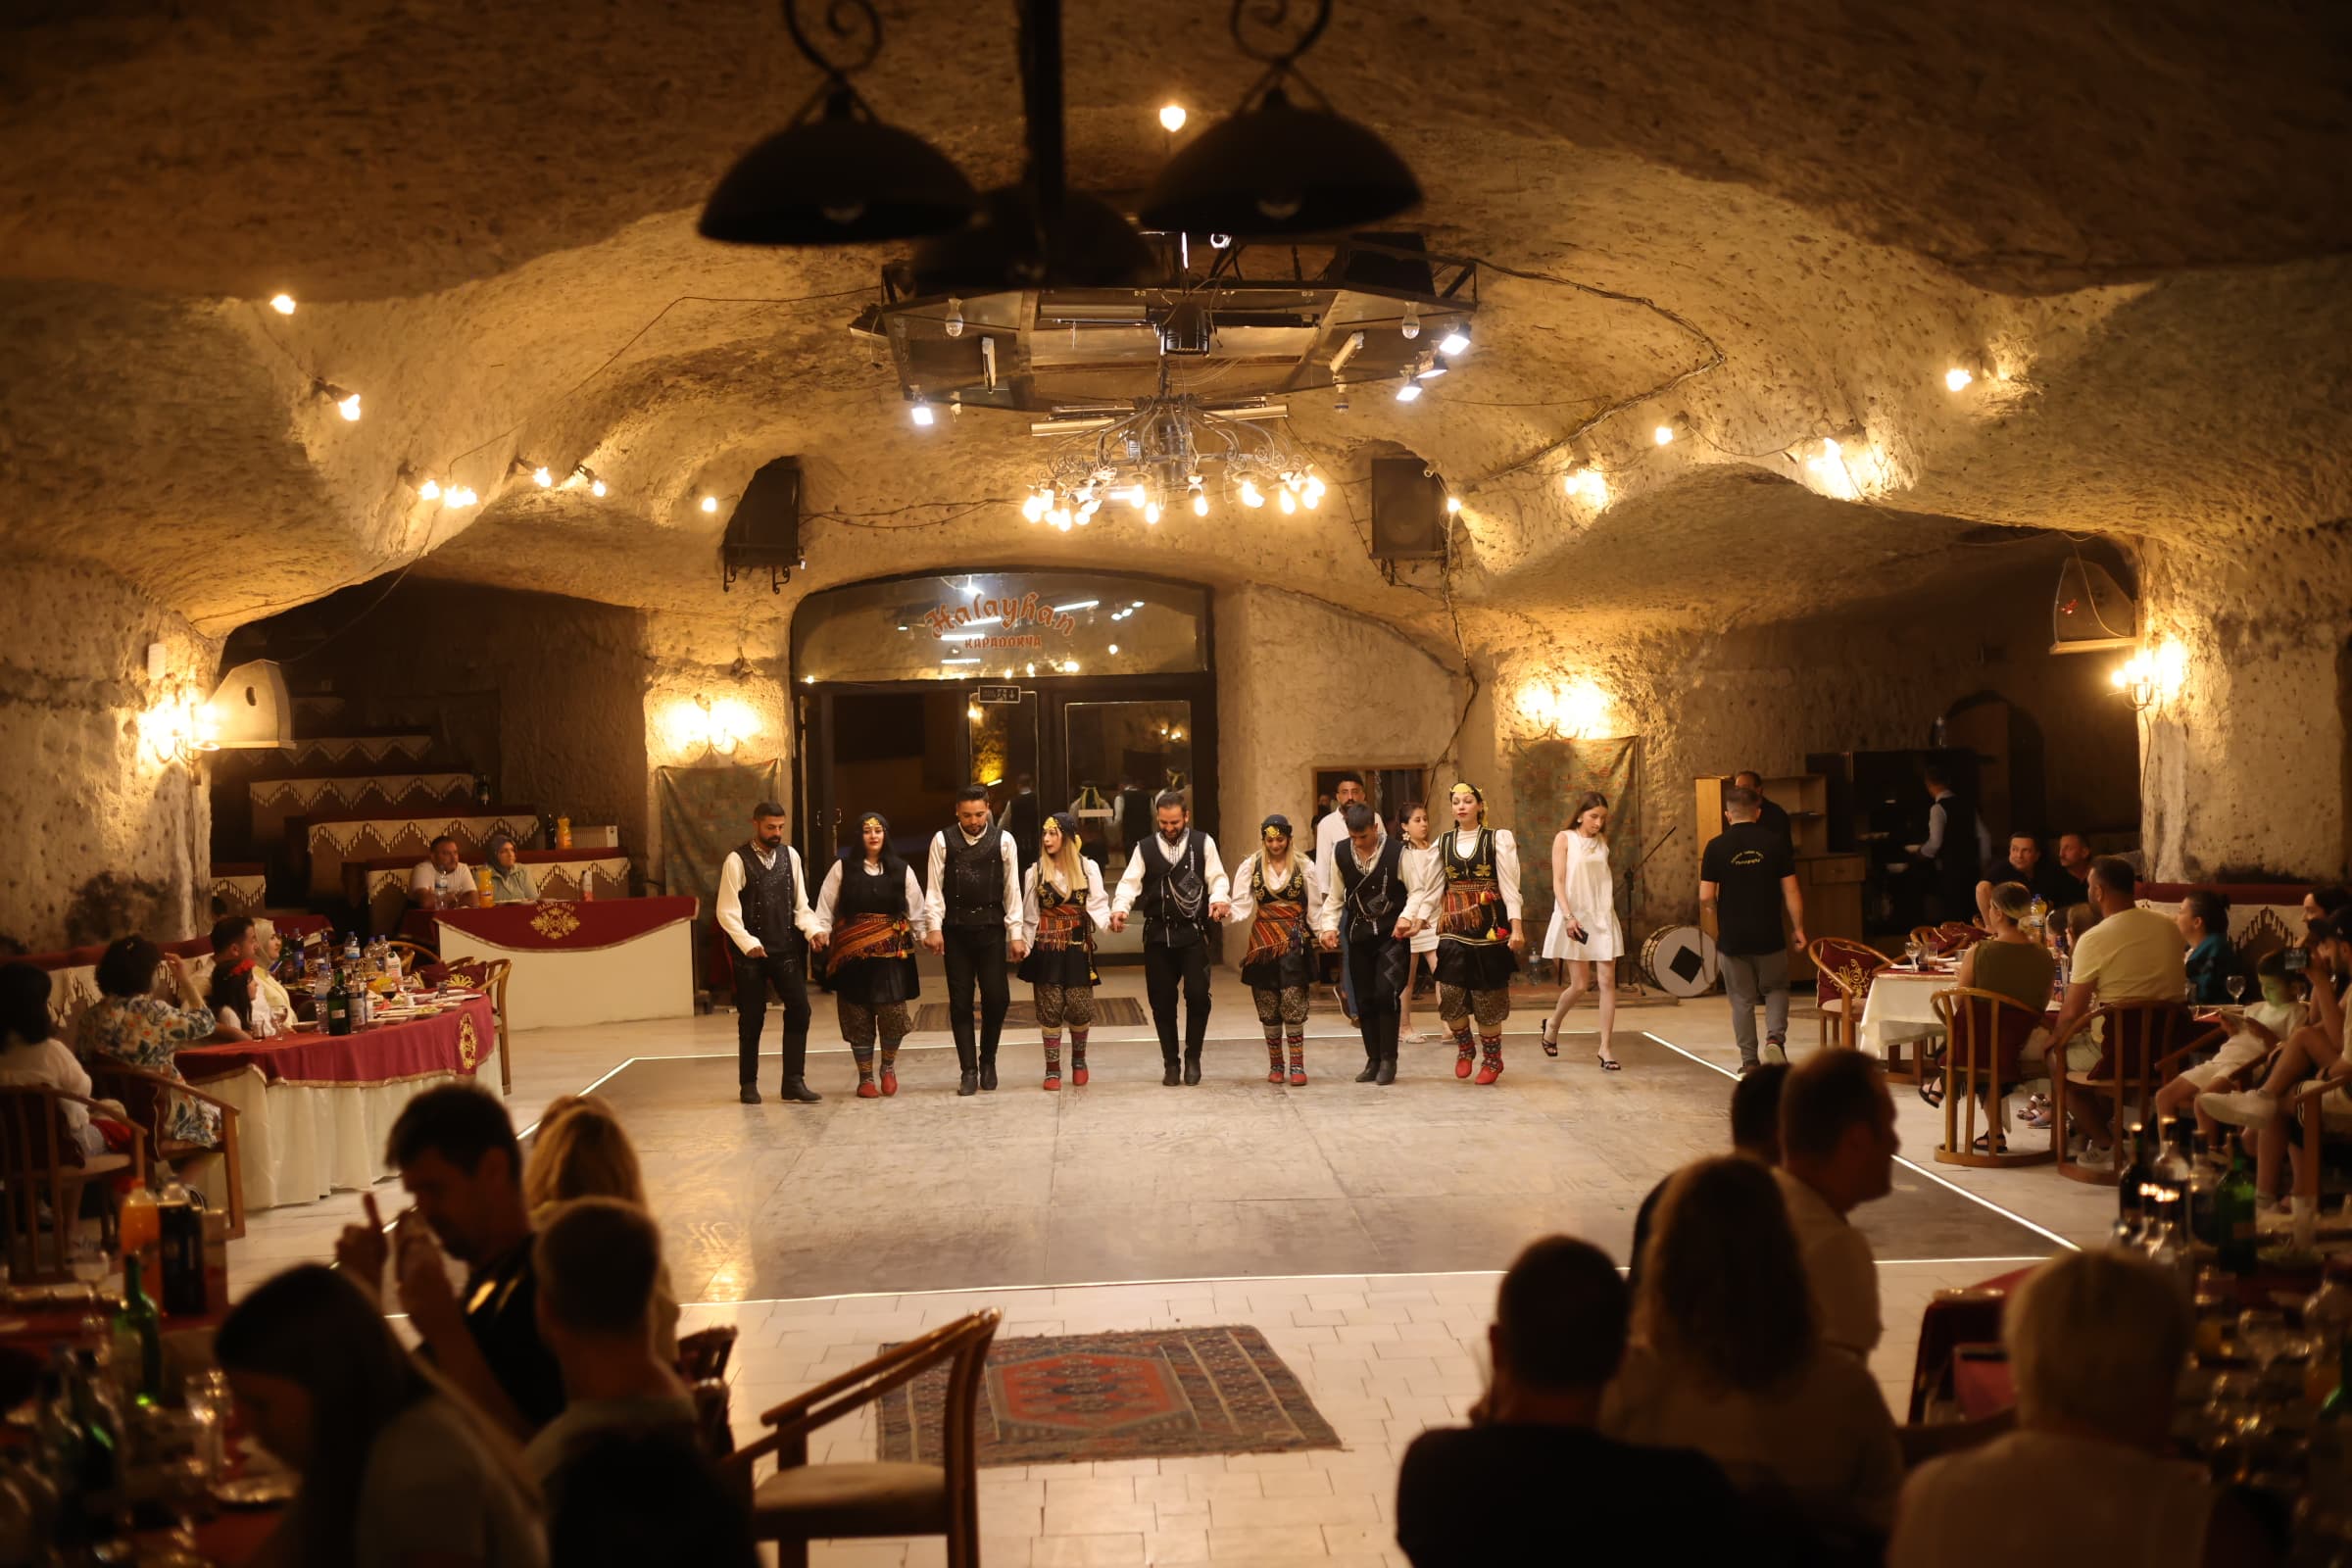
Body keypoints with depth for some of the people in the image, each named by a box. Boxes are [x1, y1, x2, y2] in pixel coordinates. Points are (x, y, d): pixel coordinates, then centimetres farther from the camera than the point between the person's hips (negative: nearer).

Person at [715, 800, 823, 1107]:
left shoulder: (790, 855, 6)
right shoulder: (737, 860, -7)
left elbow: (800, 904, 9)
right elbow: (727, 911, -9)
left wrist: (813, 931, -8)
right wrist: (748, 943, -20)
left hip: (787, 949, 3)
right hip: (752, 952, -3)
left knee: (799, 1010, -5)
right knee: (752, 1018, 5)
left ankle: (793, 1084, 0)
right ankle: (748, 1084, 20)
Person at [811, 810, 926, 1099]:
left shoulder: (900, 869, 7)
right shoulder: (842, 868, 3)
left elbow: (916, 909, 7)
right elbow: (826, 907, 1)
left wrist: (927, 935, -1)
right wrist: (818, 931, -12)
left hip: (891, 953, 0)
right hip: (853, 953, 0)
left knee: (892, 1011, -10)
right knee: (858, 1016, 3)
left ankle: (888, 1066, 16)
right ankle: (865, 1078, 17)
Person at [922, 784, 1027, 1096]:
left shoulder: (1003, 840, 0)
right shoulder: (943, 841, 0)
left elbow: (1012, 889, 2)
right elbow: (934, 887, 1)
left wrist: (1015, 933, 0)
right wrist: (933, 927, -8)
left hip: (991, 927, 0)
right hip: (956, 929, 0)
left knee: (996, 997, -3)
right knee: (960, 1001, 3)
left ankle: (988, 1061, 19)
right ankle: (968, 1070, 11)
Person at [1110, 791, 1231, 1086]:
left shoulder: (1203, 843, 5)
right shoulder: (1145, 849, 7)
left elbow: (1217, 877, -2)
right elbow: (1130, 882, -2)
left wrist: (1219, 899, -24)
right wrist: (1119, 908, -21)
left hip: (1193, 932, -2)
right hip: (1158, 934, 2)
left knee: (1198, 994, -10)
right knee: (1162, 1001, 5)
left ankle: (1193, 1057, 9)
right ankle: (1170, 1064, 17)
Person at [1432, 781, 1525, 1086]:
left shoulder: (1498, 839, -1)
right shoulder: (1443, 843, 9)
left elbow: (1509, 886, -4)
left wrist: (1516, 925, -12)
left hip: (1489, 929, -2)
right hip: (1453, 930, 3)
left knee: (1487, 998, 1)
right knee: (1449, 996, -7)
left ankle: (1492, 1059, 20)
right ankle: (1464, 1047, 20)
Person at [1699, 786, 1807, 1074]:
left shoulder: (1716, 847, -6)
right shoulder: (1776, 844, -4)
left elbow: (1706, 898, -7)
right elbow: (1791, 892, -3)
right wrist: (1798, 928, 7)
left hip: (1731, 938, 0)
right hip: (1769, 936, 0)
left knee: (1742, 1000, 10)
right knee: (1776, 989, 18)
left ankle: (1749, 1061, 11)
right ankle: (1775, 1038, -5)